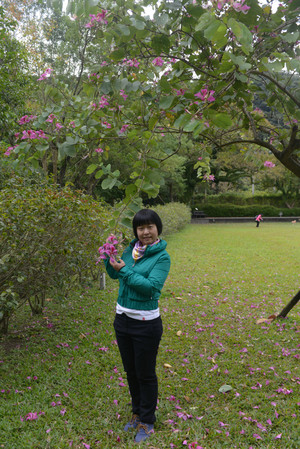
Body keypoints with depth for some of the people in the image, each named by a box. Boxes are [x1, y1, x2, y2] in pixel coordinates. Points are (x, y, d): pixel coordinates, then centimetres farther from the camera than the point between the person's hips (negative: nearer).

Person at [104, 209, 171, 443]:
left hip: (146, 324, -6)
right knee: (130, 371, 20)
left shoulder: (162, 257, -14)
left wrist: (125, 270, -24)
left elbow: (152, 287, -25)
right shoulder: (131, 250, 2)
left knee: (145, 374, 10)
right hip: (122, 319, 6)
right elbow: (114, 274, 14)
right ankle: (137, 413, 41)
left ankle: (147, 422, 30)